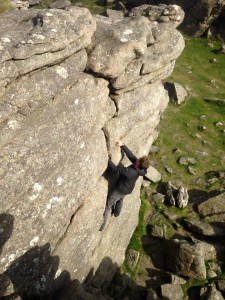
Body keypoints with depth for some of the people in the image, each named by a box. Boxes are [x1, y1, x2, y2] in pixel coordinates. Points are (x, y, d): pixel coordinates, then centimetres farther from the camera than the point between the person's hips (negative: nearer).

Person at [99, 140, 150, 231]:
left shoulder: (130, 172, -42)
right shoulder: (140, 168, -21)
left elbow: (115, 169, -37)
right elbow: (130, 155, -15)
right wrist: (122, 145, -19)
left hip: (119, 190, -7)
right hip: (128, 190, 8)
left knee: (108, 205, 10)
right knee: (120, 200, 36)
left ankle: (101, 226, 21)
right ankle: (116, 213, 63)